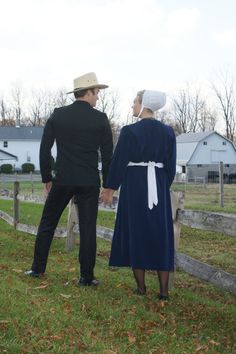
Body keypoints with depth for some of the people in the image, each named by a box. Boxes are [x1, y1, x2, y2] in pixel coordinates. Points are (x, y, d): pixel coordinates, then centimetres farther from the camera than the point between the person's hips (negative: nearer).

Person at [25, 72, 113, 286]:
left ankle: (38, 268, 20)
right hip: (89, 183, -1)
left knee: (47, 224, 15)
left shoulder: (57, 115, 1)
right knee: (88, 228, 5)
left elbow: (44, 149, 1)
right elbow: (107, 154, -2)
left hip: (62, 180, 1)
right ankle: (86, 277, 9)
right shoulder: (100, 119, -3)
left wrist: (47, 178, 10)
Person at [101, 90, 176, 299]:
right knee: (161, 234, 8)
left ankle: (141, 287, 10)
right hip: (159, 186, 4)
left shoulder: (129, 131, -9)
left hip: (134, 185, -3)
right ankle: (164, 290, 7)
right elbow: (171, 165, 7)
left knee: (136, 233, 6)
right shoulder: (167, 132, 3)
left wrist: (110, 188, 2)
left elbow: (119, 161, -6)